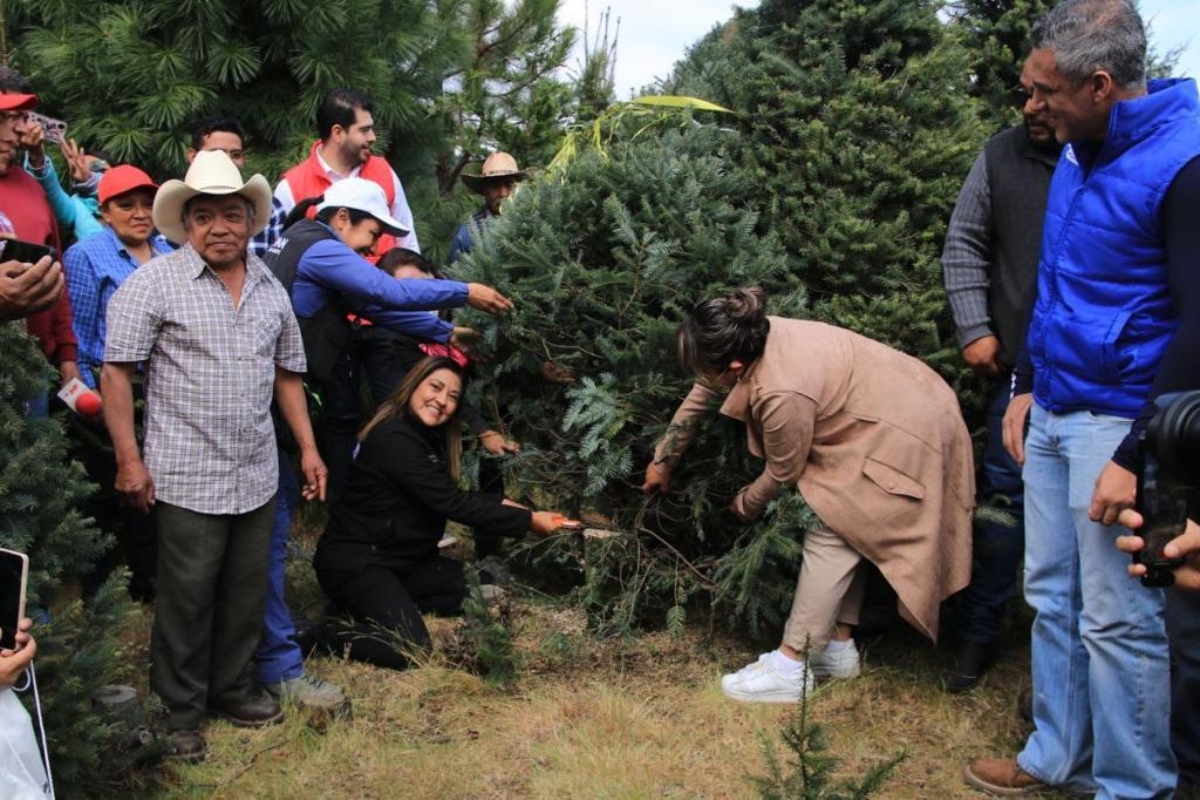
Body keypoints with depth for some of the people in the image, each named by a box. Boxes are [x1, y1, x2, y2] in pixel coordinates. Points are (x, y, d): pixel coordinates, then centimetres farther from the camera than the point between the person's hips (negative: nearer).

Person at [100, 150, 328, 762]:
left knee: (246, 593, 15)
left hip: (257, 477, 5)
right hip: (187, 478, -5)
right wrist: (129, 461, -13)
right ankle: (179, 713, 20)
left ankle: (231, 690, 33)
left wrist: (308, 447, 12)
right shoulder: (154, 283, -7)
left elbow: (287, 372, 17)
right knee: (187, 598, 4)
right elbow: (116, 372, -9)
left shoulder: (271, 289, 10)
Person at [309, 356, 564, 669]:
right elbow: (451, 503, -25)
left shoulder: (430, 438, 8)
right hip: (354, 560, -10)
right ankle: (314, 637, -6)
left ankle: (380, 606, 3)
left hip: (398, 557, 10)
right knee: (408, 649, -25)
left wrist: (501, 503, -3)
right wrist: (528, 520, -22)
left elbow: (451, 497, 13)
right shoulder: (394, 438, -22)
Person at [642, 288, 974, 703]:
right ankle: (838, 647, 23)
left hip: (905, 436, -9)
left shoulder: (783, 394, -32)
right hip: (903, 401, 9)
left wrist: (744, 505, 8)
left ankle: (791, 667, -4)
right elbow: (702, 393, 10)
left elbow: (783, 474, -13)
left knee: (830, 535, -9)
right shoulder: (755, 336, -8)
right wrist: (664, 459, 21)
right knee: (848, 533, 13)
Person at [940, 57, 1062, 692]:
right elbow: (964, 244, 8)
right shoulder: (1003, 155, 2)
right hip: (1020, 364, 2)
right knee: (1004, 496, 7)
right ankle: (978, 633, 19)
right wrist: (974, 328, 0)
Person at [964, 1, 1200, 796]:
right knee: (1051, 596, 15)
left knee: (1119, 620, 2)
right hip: (1053, 412, 8)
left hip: (1117, 422, -8)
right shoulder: (1080, 149, 8)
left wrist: (1136, 457, -19)